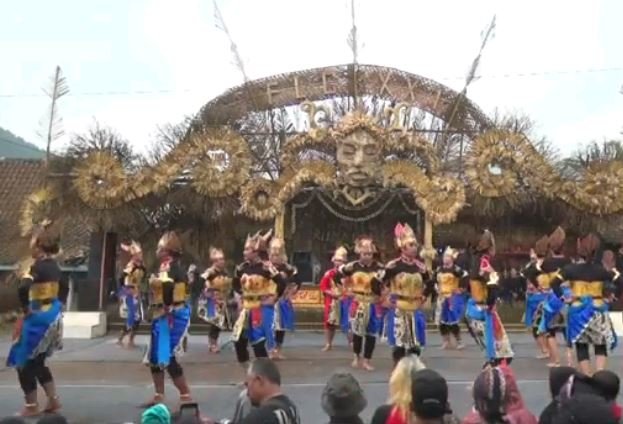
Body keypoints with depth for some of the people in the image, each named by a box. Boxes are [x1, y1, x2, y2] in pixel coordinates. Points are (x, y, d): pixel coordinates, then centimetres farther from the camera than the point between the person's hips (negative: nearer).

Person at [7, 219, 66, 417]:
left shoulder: (37, 266, -19)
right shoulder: (54, 266, 7)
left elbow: (23, 289, -35)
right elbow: (63, 290, 21)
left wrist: (26, 309, -20)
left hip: (38, 320, -8)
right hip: (52, 318, 8)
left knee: (24, 362, 8)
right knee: (38, 362, 21)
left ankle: (31, 406, 17)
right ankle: (53, 400, 23)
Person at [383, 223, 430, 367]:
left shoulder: (420, 267, 3)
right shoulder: (393, 266, -12)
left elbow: (428, 285, 20)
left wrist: (422, 297, 9)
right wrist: (389, 297, -3)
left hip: (415, 310, 5)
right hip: (398, 310, -5)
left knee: (415, 344, 8)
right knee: (399, 344, -4)